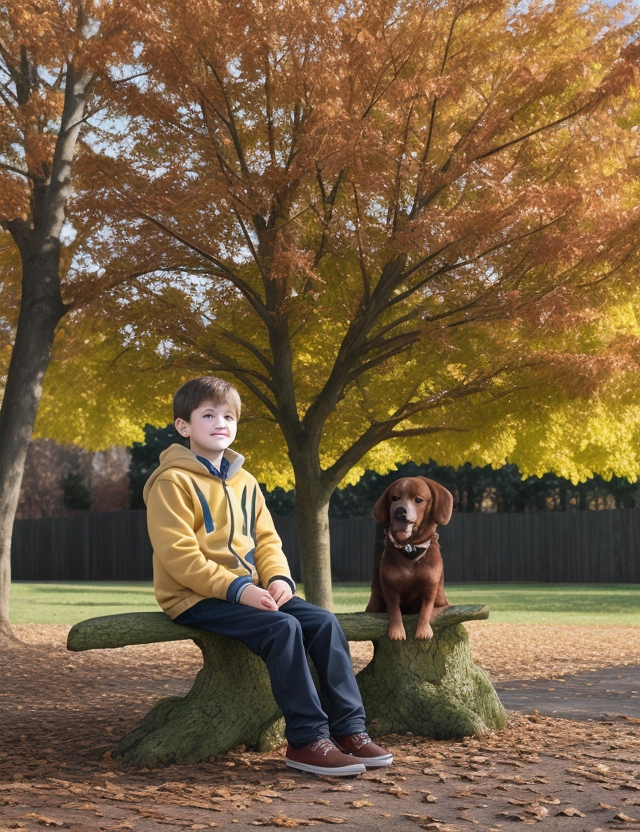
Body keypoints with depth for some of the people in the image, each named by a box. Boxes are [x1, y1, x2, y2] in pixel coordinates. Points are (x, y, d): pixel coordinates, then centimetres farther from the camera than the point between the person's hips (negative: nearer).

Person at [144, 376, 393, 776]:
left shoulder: (244, 483, 15)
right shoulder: (172, 483, -9)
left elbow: (266, 539, 14)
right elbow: (179, 555, -17)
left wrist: (279, 578, -8)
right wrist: (236, 589, -24)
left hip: (248, 589, 7)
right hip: (195, 598, -7)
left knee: (323, 621, -11)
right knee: (282, 627, -28)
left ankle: (349, 728, -9)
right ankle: (306, 740, -22)